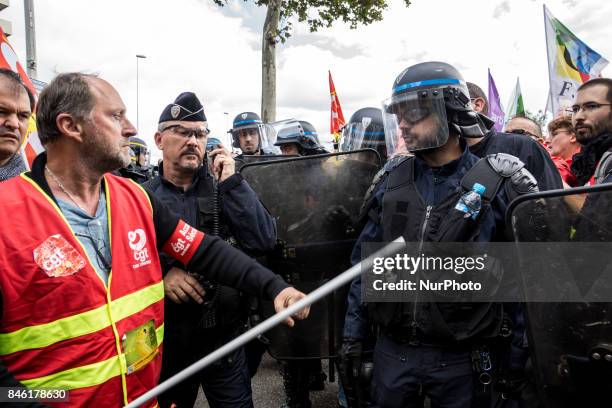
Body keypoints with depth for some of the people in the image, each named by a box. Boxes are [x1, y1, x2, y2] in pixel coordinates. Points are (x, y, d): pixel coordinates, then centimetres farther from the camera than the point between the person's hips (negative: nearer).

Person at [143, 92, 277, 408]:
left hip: (224, 337, 0)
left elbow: (264, 242, -12)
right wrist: (161, 274, -23)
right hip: (165, 343, 0)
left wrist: (232, 182, -14)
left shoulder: (224, 189, 0)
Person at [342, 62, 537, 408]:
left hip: (460, 358, -3)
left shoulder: (499, 182, -10)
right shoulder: (393, 181, 2)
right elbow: (366, 260, 6)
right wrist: (354, 332, 7)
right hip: (392, 352, 3)